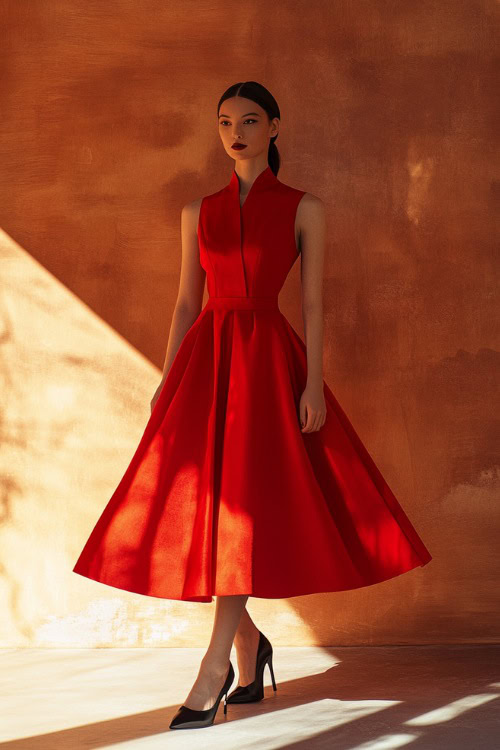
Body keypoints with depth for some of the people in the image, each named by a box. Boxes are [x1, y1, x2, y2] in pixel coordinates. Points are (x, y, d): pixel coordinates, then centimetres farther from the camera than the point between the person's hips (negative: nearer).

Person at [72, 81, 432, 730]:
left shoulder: (303, 208, 5)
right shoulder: (199, 211, 14)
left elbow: (313, 302, 0)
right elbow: (187, 300, 13)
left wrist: (314, 383, -10)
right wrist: (167, 381, 7)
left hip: (268, 358, -4)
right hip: (204, 355, 4)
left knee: (244, 506, -9)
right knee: (196, 502, 0)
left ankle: (213, 673, -6)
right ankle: (250, 643, 21)